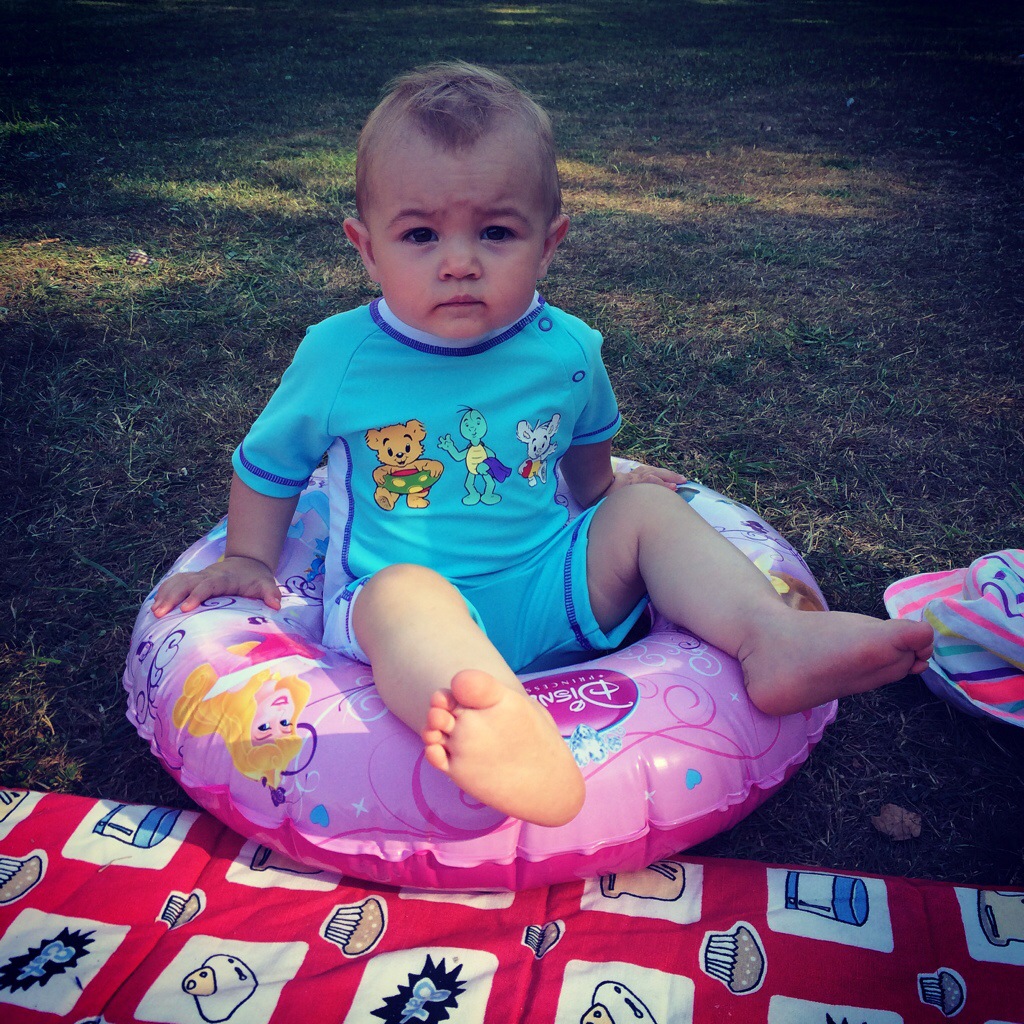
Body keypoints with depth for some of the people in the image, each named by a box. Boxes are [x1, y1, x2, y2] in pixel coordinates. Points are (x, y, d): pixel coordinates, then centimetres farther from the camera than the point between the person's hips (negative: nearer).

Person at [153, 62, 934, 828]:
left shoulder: (568, 350, 0)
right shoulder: (337, 355, -6)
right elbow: (269, 463, 11)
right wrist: (249, 560, 8)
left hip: (550, 587, 4)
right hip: (416, 603, -4)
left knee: (648, 511, -11)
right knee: (405, 594, -37)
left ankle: (771, 635, -30)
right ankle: (509, 736, -66)